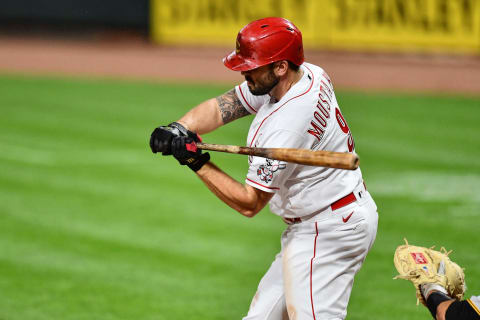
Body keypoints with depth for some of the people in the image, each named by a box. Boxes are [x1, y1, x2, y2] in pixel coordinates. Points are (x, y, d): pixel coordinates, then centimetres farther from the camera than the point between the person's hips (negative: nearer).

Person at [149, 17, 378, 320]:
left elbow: (250, 203, -21)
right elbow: (222, 106, 4)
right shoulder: (309, 75, 0)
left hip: (328, 233, -11)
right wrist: (179, 129, -13)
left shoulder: (286, 124, -28)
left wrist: (197, 163, -20)